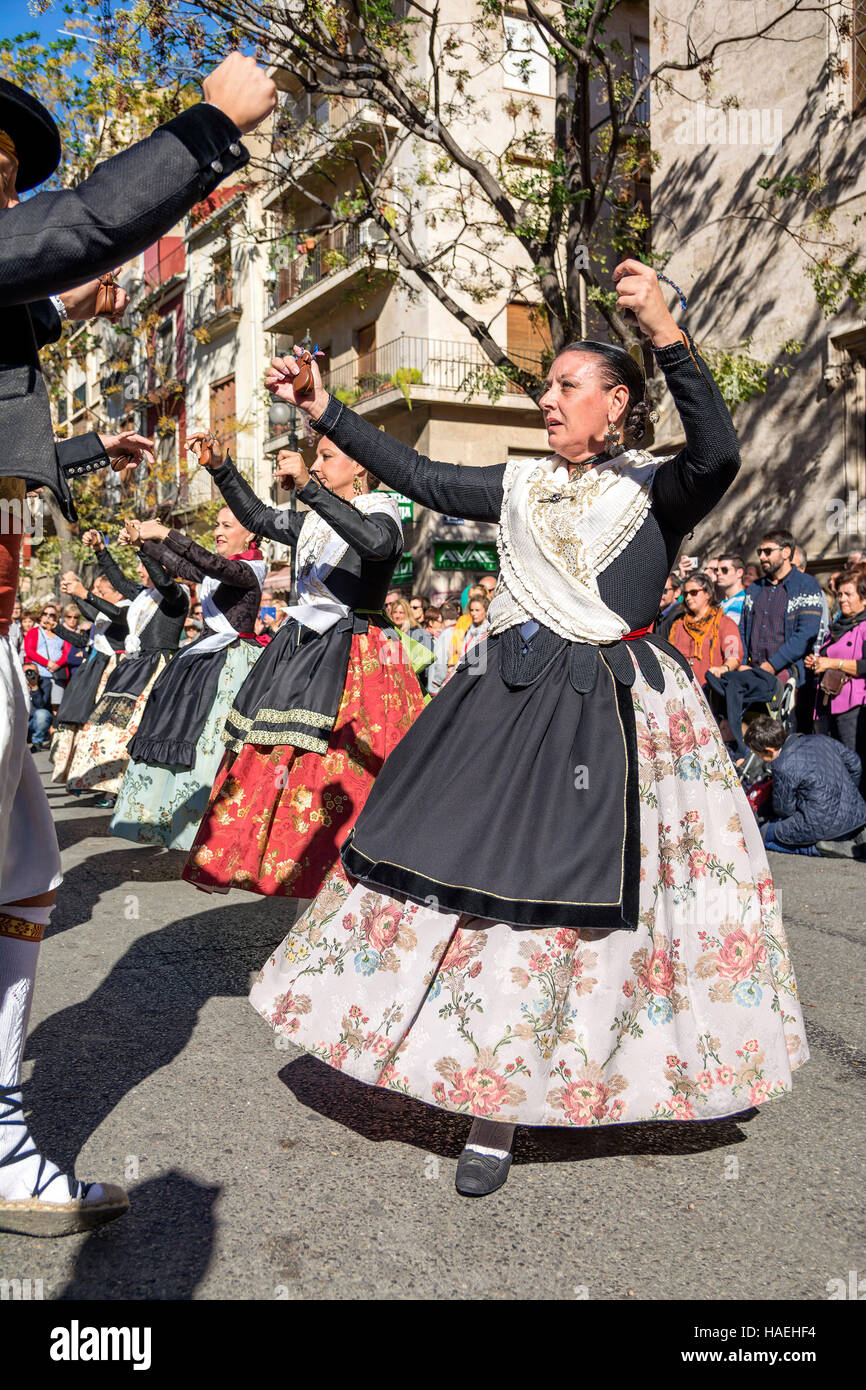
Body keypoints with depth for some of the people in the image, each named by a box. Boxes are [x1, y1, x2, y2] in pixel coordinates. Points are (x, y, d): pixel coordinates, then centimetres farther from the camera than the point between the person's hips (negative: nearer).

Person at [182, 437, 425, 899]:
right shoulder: (313, 520, 16)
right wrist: (220, 468, 19)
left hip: (354, 659, -7)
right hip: (301, 651, 7)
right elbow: (257, 517, 29)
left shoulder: (381, 513, -6)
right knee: (274, 759, 9)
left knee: (343, 774, -11)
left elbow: (377, 543, -29)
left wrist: (309, 487, -31)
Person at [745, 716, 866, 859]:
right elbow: (854, 762, 20)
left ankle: (819, 847, -6)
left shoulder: (783, 767, -17)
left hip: (823, 824, -7)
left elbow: (784, 809, -5)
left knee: (764, 834, 12)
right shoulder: (820, 740, 6)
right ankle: (855, 841, 10)